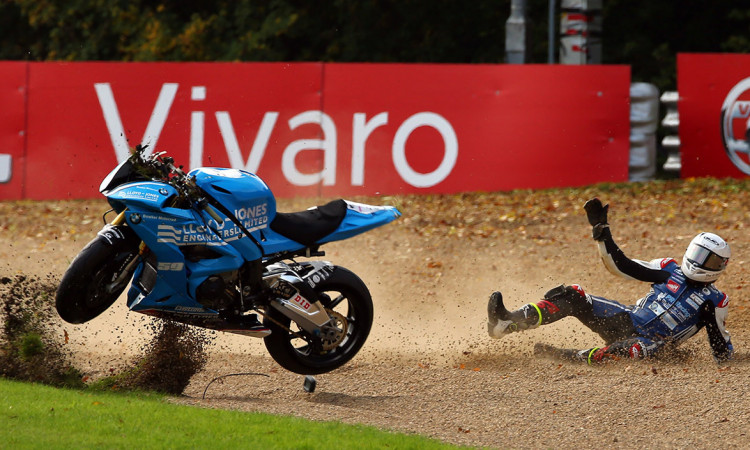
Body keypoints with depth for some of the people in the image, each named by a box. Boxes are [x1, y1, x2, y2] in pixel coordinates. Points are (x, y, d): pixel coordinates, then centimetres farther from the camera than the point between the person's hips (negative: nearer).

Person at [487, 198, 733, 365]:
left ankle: (571, 358, -49)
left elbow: (721, 345, 4)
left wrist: (725, 358, -18)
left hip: (650, 340, -5)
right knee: (572, 296, -14)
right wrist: (600, 228, 6)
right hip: (625, 319, 5)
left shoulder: (714, 301, 4)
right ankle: (505, 322, -26)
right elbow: (620, 264, 12)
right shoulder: (671, 270, 14)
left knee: (639, 348, -44)